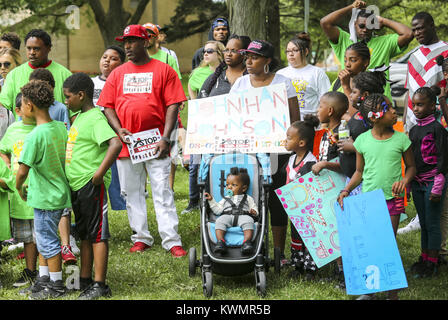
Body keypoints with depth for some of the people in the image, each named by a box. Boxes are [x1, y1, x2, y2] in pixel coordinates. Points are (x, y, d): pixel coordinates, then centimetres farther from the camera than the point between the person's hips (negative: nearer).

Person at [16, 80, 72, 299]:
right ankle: (43, 279, 28)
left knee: (48, 242, 4)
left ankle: (57, 286, 14)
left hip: (45, 197, -8)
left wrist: (19, 188, -4)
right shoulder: (61, 128, 1)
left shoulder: (35, 136, -22)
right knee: (42, 239, 20)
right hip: (59, 192, 8)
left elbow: (22, 171, -23)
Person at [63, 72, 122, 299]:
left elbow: (115, 144, -28)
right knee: (84, 234, 16)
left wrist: (100, 172, -26)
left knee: (98, 234, -5)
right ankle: (85, 280, 24)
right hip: (76, 185, 10)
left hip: (92, 185, -10)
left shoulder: (95, 118, -15)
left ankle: (100, 285, -3)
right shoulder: (79, 117, 14)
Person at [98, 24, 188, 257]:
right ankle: (141, 238, 15)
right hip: (126, 143, 4)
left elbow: (172, 105, -2)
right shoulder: (117, 74, 13)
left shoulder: (163, 70, 2)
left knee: (162, 192, -6)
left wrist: (165, 138, -11)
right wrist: (118, 130, -6)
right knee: (132, 193, 7)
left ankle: (172, 240, -6)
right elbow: (107, 106, 11)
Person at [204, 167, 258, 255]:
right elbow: (218, 210, 27)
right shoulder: (225, 199, 35)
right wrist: (211, 200, 18)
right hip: (227, 215, 1)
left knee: (248, 221, -36)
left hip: (243, 215, -1)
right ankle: (220, 241, -47)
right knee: (220, 221, -33)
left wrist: (254, 212, -3)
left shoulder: (248, 199, 29)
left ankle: (247, 241, -52)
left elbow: (254, 208, 20)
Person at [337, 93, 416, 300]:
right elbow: (359, 171, 8)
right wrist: (346, 190, -3)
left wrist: (405, 179, -14)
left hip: (393, 199, -1)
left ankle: (392, 293, 11)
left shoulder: (401, 139, -5)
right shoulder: (362, 140, -3)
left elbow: (411, 166, 6)